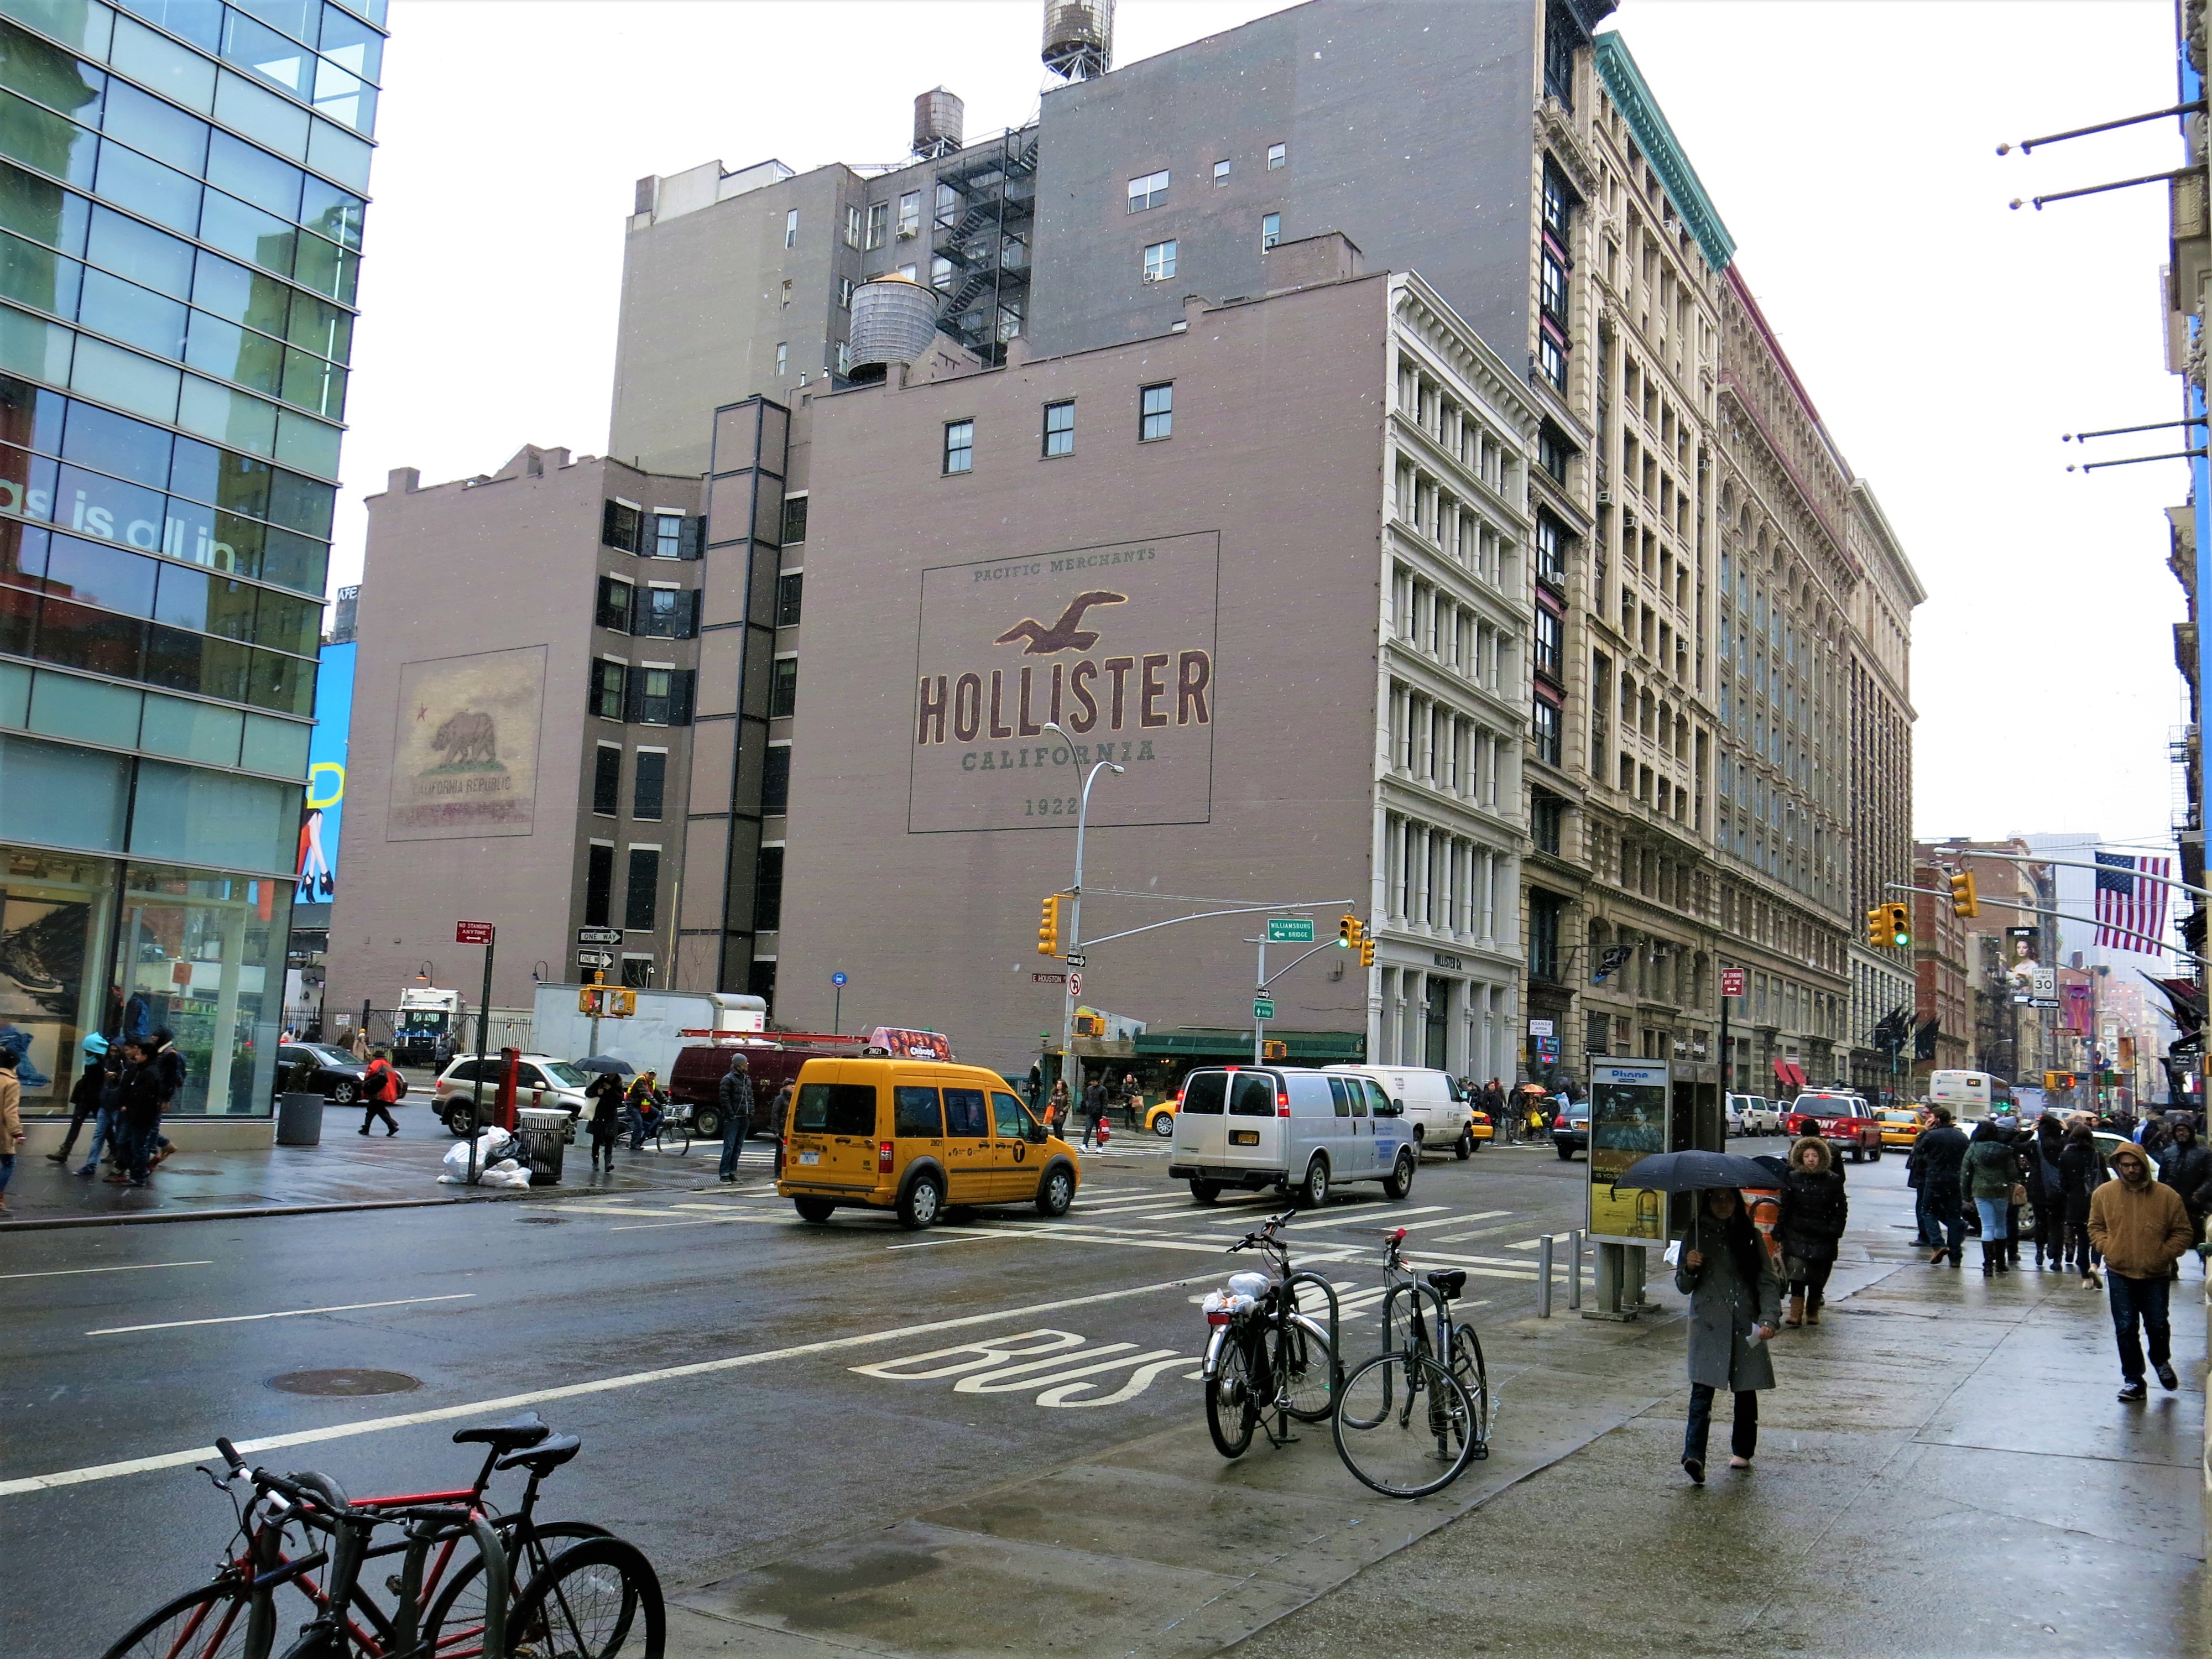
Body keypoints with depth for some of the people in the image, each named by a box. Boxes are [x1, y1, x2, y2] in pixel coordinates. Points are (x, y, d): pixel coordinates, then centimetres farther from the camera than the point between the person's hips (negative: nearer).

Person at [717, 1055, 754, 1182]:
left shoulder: (747, 1079, 16)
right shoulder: (728, 1079, -8)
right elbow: (724, 1098, -12)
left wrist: (751, 1113, 10)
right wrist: (731, 1114, -15)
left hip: (745, 1119, 8)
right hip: (733, 1119, -7)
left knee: (738, 1147, 10)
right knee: (729, 1146, -7)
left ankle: (732, 1172, 16)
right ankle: (724, 1174, -4)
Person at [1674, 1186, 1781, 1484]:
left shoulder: (1749, 1237, 6)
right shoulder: (1696, 1236, 6)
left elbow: (1768, 1282, 2)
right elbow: (1684, 1287, 8)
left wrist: (1768, 1319, -13)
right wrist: (1689, 1268, -14)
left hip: (1746, 1326, 1)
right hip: (1708, 1325, -1)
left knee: (1746, 1390, 8)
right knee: (1702, 1388, -14)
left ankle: (1742, 1451, 27)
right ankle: (1694, 1456, -23)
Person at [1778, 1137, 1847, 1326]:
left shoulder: (1833, 1180, 1)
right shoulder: (1792, 1178, 3)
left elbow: (1842, 1208, 7)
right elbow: (1784, 1207, 6)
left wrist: (1834, 1230, -4)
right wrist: (1780, 1232, 0)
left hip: (1822, 1238, 0)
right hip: (1797, 1235, 0)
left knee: (1818, 1276, 6)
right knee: (1797, 1274, -11)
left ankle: (1813, 1310, 22)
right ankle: (1796, 1311, -10)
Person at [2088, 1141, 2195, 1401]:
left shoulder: (2167, 1196, -6)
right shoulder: (2104, 1194, -2)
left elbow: (2182, 1233, 2)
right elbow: (2095, 1227, 10)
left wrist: (2164, 1255, -8)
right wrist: (2108, 1248, -5)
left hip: (2156, 1275, -1)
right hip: (2120, 1274, 1)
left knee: (2157, 1325, 10)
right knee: (2125, 1328, 3)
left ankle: (2161, 1361, 41)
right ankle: (2133, 1380, 15)